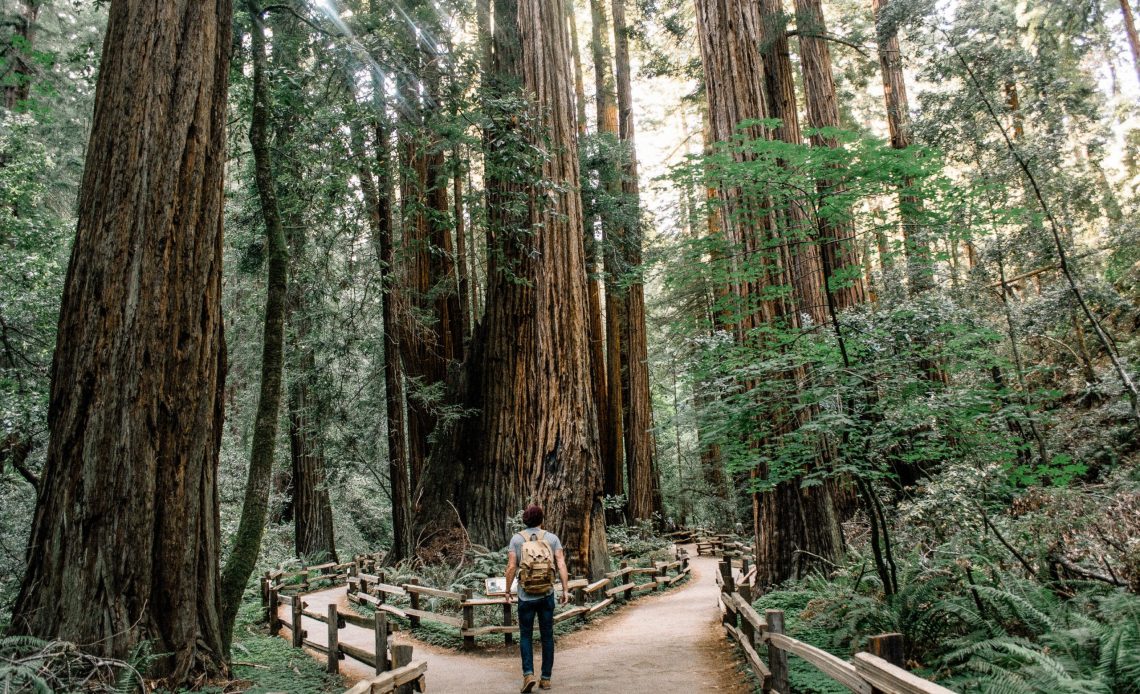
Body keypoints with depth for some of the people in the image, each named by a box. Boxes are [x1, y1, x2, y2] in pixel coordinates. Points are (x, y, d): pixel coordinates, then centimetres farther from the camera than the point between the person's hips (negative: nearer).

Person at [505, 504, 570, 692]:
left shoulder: (517, 538, -1)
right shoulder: (552, 538, 1)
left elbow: (511, 567, -6)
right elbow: (561, 565, -6)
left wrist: (507, 590, 5)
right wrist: (565, 590, -3)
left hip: (526, 596, -1)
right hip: (547, 595, 1)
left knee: (525, 636, 12)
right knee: (547, 636, 12)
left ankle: (528, 673, -4)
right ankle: (546, 678, 16)